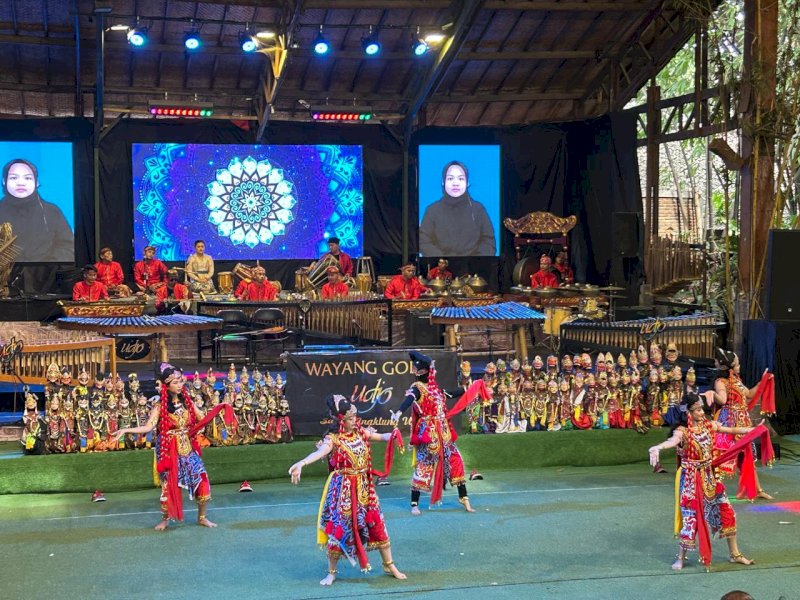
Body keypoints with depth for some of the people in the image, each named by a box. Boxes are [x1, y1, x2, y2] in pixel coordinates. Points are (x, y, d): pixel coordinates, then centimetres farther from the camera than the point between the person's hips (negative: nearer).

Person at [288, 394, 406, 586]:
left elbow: (382, 437, 7)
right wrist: (301, 463, -55)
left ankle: (389, 565, 26)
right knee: (339, 529, 1)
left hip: (364, 488, 5)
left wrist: (393, 435, -19)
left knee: (377, 524, 10)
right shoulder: (333, 439, -17)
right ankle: (332, 572, 19)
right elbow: (319, 452, -35)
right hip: (343, 490, -5)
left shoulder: (360, 433, 1)